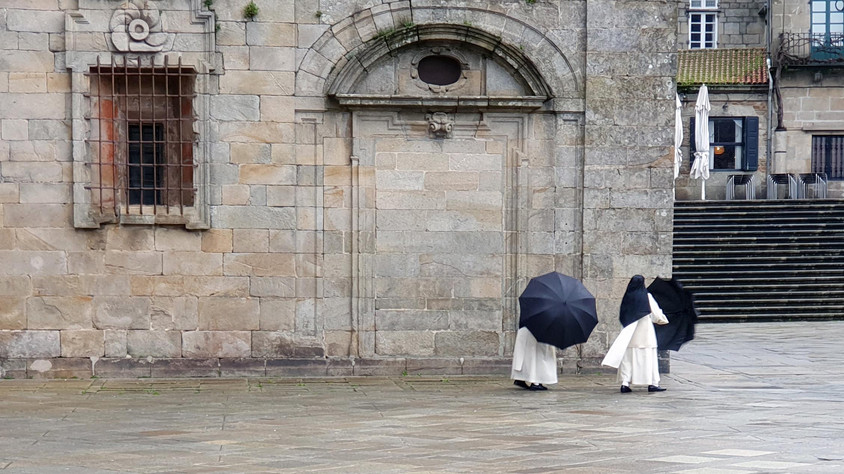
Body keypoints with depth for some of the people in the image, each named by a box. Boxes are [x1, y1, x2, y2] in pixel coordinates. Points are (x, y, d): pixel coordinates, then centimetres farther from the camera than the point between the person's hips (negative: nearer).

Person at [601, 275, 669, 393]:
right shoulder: (647, 296, -7)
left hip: (629, 332, 4)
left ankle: (625, 383, 0)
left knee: (628, 357, 6)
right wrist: (663, 320, 16)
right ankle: (653, 383, 1)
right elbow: (656, 312, -2)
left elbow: (621, 315, 9)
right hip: (645, 331, -3)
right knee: (648, 356, 2)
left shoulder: (627, 296, 2)